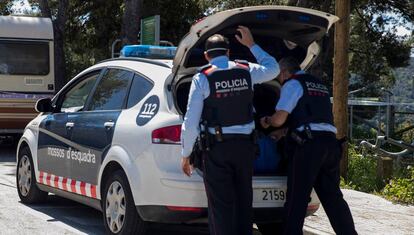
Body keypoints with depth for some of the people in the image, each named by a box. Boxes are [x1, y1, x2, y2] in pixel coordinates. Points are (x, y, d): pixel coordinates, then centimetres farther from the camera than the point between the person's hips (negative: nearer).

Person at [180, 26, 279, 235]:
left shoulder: (202, 78, -7)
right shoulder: (246, 71, 3)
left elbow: (191, 122, -10)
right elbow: (273, 68, 26)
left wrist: (186, 154, -1)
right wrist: (251, 45, 31)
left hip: (217, 147, -4)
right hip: (245, 145, 4)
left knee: (221, 204, 0)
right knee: (243, 200, 15)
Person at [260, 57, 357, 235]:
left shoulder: (292, 84, 2)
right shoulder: (320, 85, 26)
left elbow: (278, 119, -6)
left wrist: (267, 121, 15)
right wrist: (285, 129, 41)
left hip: (309, 144, -7)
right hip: (330, 142, 7)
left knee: (297, 198, -3)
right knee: (332, 196, 10)